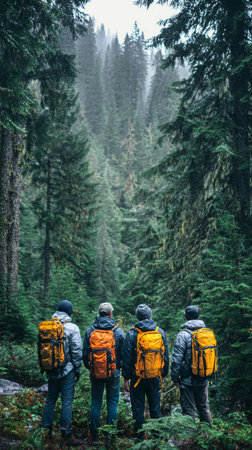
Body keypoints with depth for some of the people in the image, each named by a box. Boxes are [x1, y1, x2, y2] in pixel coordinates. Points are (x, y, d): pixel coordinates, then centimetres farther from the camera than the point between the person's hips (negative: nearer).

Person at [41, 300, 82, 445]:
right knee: (67, 401, 1)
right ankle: (67, 433, 3)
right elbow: (77, 351, -10)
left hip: (52, 370, 5)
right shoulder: (72, 328, -12)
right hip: (67, 370, -5)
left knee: (50, 399, 16)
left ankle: (46, 429, 23)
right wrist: (77, 369, 1)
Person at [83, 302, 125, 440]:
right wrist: (122, 368, 15)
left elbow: (85, 353, 4)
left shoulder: (89, 330, -2)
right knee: (112, 403, 10)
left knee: (95, 403, 12)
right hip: (113, 372, -1)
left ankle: (94, 434, 18)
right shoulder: (118, 331, -5)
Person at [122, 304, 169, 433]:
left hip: (137, 377, -3)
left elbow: (127, 358, -7)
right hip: (155, 377, 3)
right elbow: (166, 356, 7)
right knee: (155, 407, 15)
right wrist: (164, 374, 15)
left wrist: (126, 378, 0)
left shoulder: (132, 334, -9)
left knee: (138, 408, 8)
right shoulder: (161, 332, 1)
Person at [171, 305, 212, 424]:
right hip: (204, 380, 5)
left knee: (188, 409, 5)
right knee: (204, 407, 18)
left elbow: (176, 359, -15)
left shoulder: (183, 335, -14)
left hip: (188, 380, -5)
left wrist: (175, 378, -6)